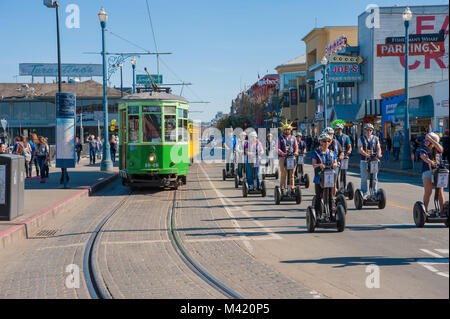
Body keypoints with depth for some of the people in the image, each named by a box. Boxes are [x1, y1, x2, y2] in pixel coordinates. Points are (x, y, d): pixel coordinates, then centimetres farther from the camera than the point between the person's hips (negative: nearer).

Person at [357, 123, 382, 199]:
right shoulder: (361, 139, 5)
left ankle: (374, 193, 8)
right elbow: (360, 149, -7)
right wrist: (366, 154, -25)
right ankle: (364, 194, 6)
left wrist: (378, 154, -17)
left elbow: (378, 148, 6)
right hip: (364, 161, -2)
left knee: (374, 178, 1)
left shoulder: (375, 139, 12)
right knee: (364, 178, -1)